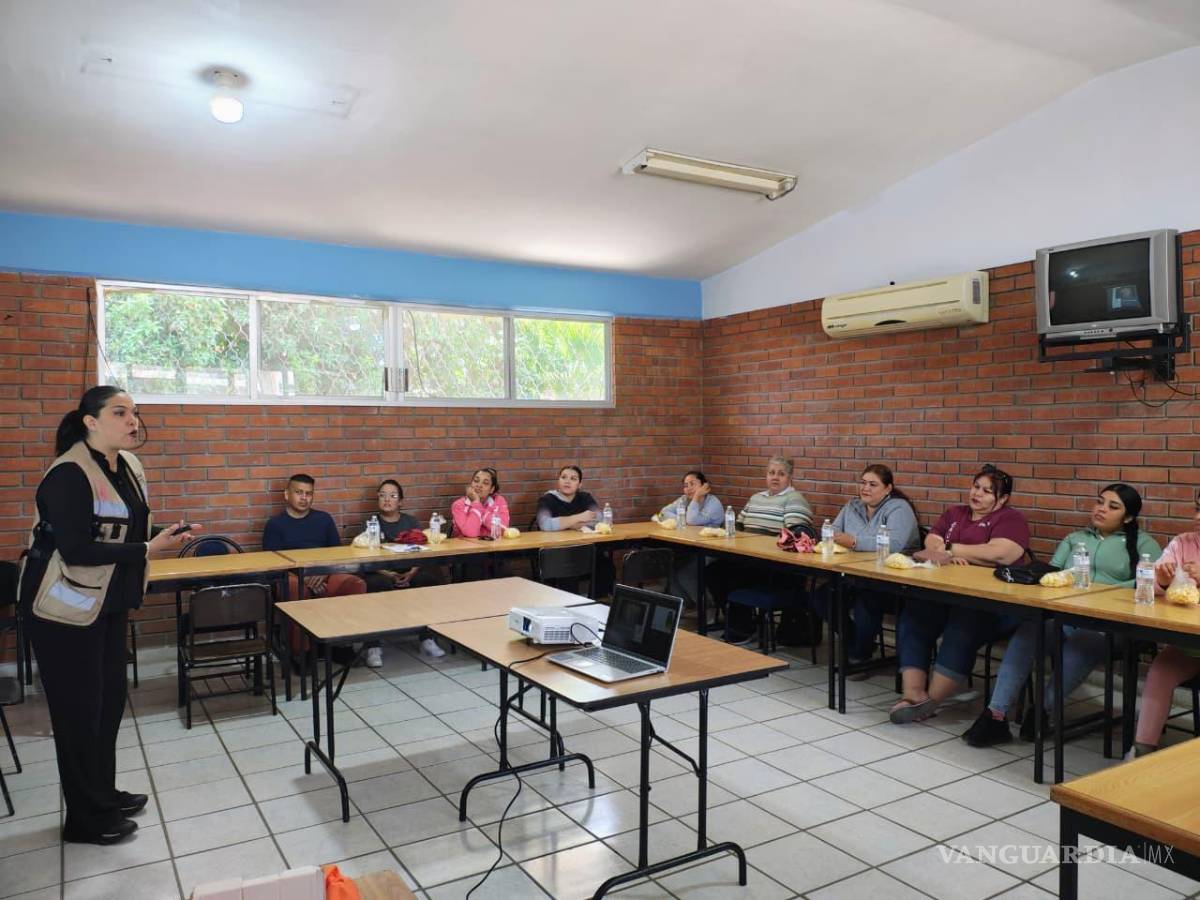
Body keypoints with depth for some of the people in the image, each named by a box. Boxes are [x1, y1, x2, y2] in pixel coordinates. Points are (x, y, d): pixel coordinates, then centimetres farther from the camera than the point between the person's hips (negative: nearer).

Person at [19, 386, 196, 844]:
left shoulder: (127, 466, 4)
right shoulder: (69, 475, -21)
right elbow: (76, 550, -25)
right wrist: (148, 549, -26)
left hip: (109, 604, 8)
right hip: (66, 607, -8)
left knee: (110, 697, 15)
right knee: (79, 708, 3)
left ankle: (104, 793, 32)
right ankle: (85, 819, 17)